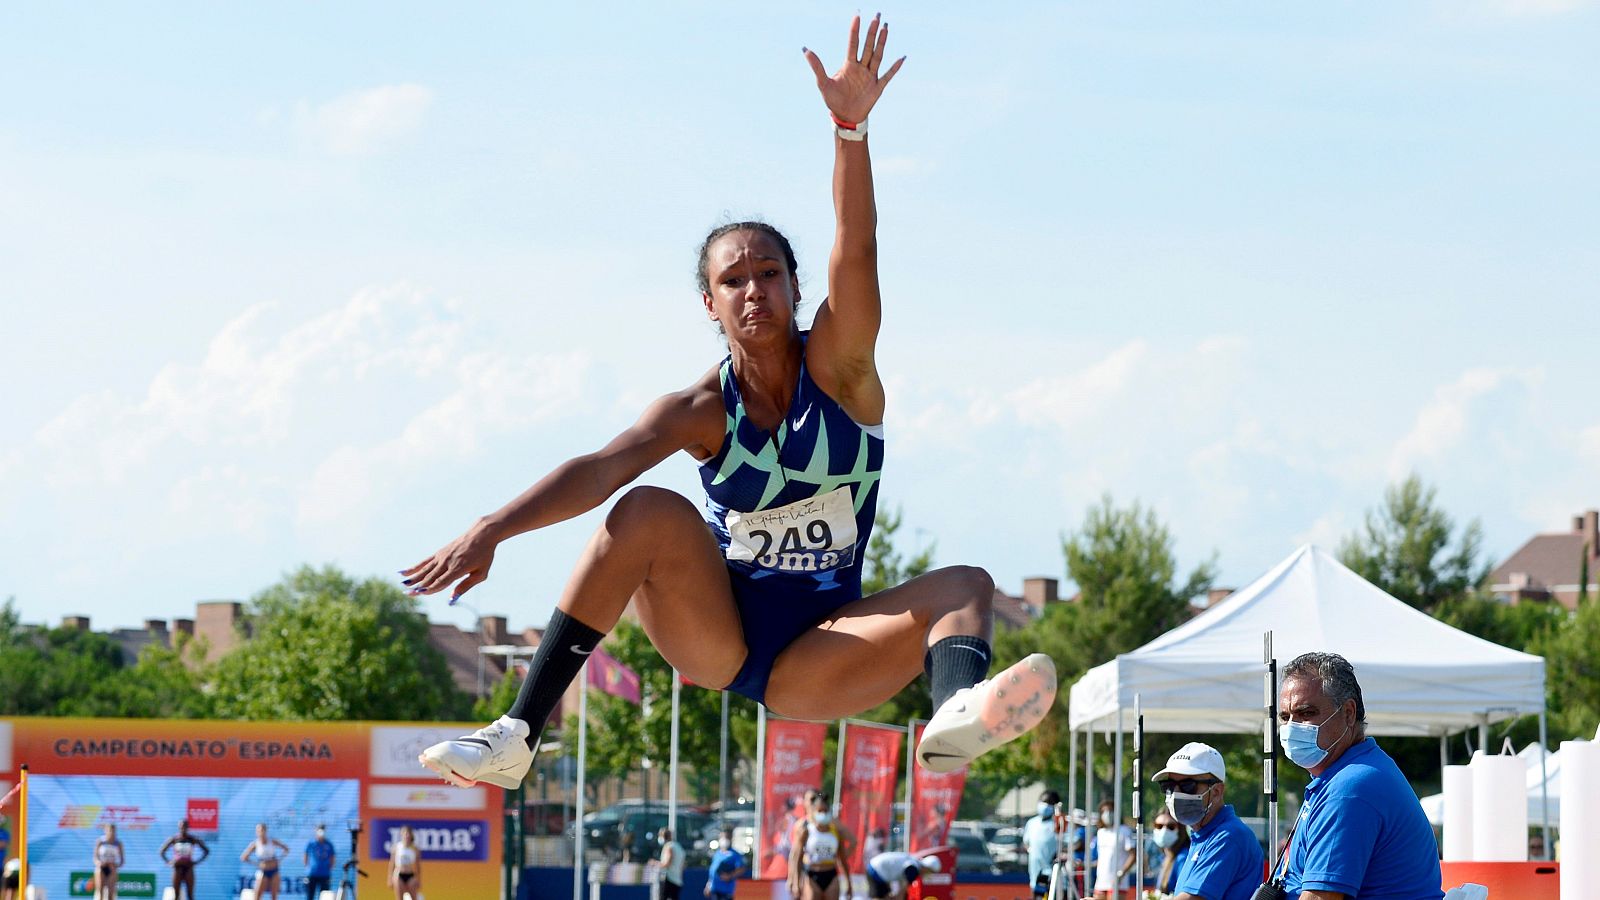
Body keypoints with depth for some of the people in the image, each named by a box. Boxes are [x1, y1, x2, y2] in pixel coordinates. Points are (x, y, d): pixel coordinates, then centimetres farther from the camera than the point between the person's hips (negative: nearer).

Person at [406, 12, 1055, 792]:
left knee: (965, 587, -23)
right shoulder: (702, 410, -5)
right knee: (649, 512, -25)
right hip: (716, 631, 0)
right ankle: (519, 734, -31)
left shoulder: (838, 369, -5)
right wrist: (493, 530, -37)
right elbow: (600, 469, -20)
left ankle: (957, 711, -60)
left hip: (811, 662, 0)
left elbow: (855, 253, -20)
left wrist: (850, 127, -35)